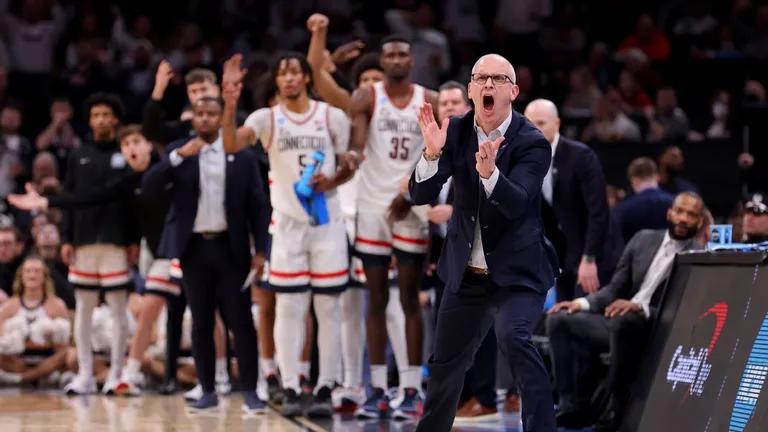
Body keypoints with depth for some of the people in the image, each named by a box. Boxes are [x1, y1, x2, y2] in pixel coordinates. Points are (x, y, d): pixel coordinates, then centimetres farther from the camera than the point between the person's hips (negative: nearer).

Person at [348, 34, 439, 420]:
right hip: (373, 207, 0)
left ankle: (411, 390, 2)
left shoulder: (430, 101, 3)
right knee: (376, 299, 4)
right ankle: (377, 390, 8)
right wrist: (350, 158, -35)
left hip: (411, 207, 0)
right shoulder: (366, 98, 0)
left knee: (410, 299, 1)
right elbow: (355, 144, -12)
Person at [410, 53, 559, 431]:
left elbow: (517, 204, -29)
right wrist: (432, 152, -31)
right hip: (466, 272, 5)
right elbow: (420, 195, -11)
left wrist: (489, 172, -48)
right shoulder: (455, 132, -4)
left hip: (517, 270, -5)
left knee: (513, 337, -31)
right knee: (446, 361, 16)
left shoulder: (531, 143, -15)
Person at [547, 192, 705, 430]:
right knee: (559, 319, -7)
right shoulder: (644, 239, 10)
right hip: (618, 323, 7)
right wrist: (582, 303, -3)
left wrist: (639, 308, -28)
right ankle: (574, 404, -10)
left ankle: (618, 407, -22)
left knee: (625, 321, -38)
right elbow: (615, 288, 14)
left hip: (657, 332, -6)